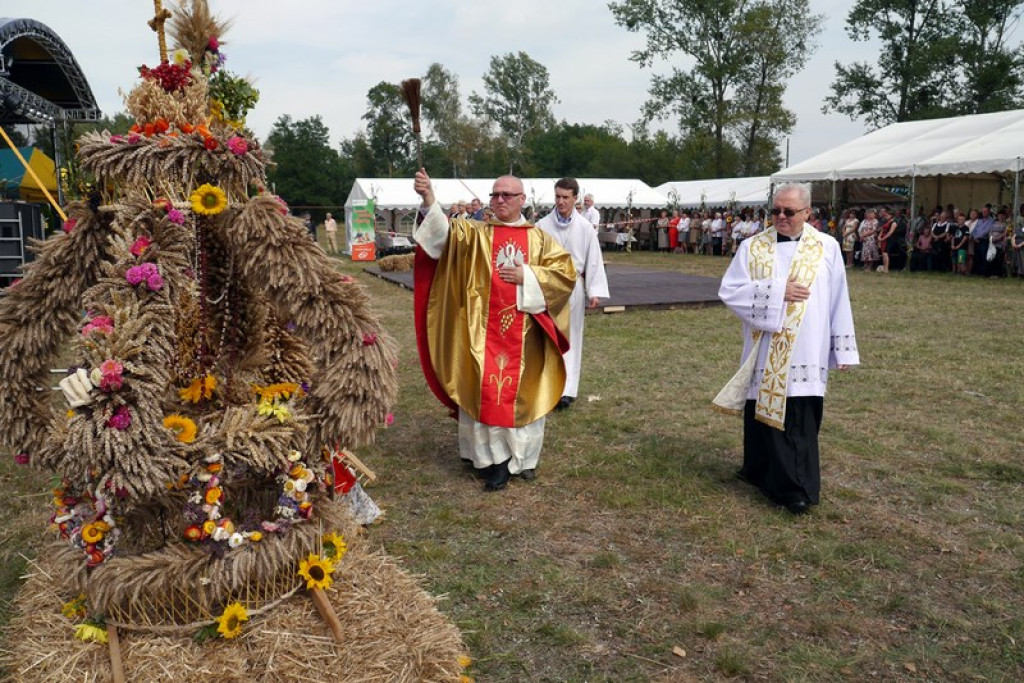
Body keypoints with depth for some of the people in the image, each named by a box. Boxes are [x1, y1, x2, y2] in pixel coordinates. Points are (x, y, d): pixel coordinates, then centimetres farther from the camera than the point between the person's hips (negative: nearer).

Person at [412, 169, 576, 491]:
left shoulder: (539, 238, 9)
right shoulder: (475, 234, 6)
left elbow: (566, 272, 1)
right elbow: (444, 231, -13)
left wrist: (527, 277, -11)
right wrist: (429, 199, -30)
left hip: (523, 332, 1)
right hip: (484, 330, -1)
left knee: (521, 392, 7)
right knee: (486, 391, -3)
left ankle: (520, 456, 21)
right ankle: (495, 458, 7)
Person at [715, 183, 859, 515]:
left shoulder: (827, 248, 3)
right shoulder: (753, 247, 2)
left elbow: (839, 301, 4)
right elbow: (729, 290, -6)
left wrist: (842, 348, 2)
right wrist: (777, 292, -14)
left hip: (806, 353, -1)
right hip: (764, 351, 1)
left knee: (801, 419, -1)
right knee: (764, 411, 9)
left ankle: (797, 488, 8)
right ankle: (759, 469, 28)